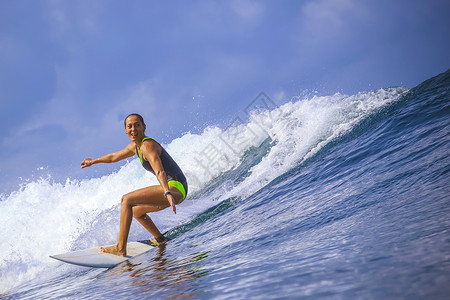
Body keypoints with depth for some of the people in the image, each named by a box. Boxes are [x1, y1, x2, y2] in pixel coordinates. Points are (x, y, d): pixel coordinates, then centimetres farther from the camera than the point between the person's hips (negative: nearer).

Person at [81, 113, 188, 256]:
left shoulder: (148, 146, -17)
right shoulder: (135, 145, 13)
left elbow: (160, 171, -34)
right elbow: (115, 156, 33)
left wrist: (167, 193, -50)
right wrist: (94, 161, 47)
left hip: (175, 187, -10)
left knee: (127, 200, -18)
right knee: (135, 211, 25)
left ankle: (121, 248, -20)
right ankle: (160, 239, 39)